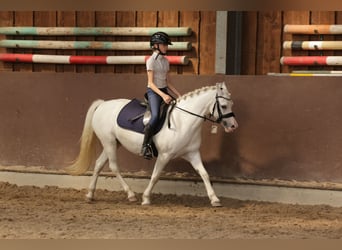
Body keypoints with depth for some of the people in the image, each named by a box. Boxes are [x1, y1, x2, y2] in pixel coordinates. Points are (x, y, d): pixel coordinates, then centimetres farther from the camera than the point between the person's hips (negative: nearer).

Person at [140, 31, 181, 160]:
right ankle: (145, 146, -23)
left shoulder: (165, 61, 13)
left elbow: (168, 82, 16)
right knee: (155, 116, -30)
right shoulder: (151, 61, -9)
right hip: (153, 91, -8)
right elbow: (151, 83, -14)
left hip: (164, 91, 8)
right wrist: (163, 95, -25)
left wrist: (179, 95, 7)